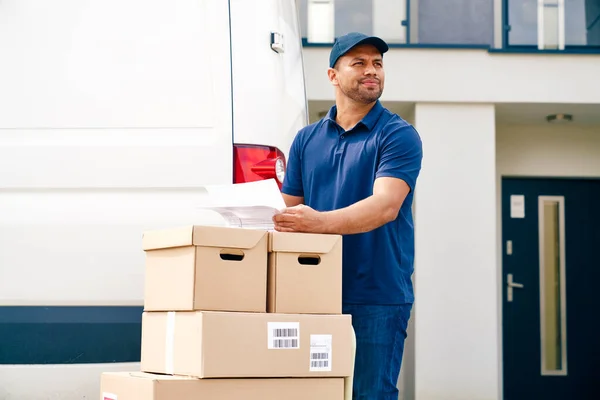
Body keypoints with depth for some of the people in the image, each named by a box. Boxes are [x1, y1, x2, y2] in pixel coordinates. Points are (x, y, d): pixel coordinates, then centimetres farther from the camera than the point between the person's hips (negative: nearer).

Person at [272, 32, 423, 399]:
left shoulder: (398, 135, -2)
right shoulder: (307, 139, 13)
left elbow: (386, 206, -17)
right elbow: (290, 209, 15)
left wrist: (320, 222, -32)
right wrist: (274, 224, -8)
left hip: (378, 298, -4)